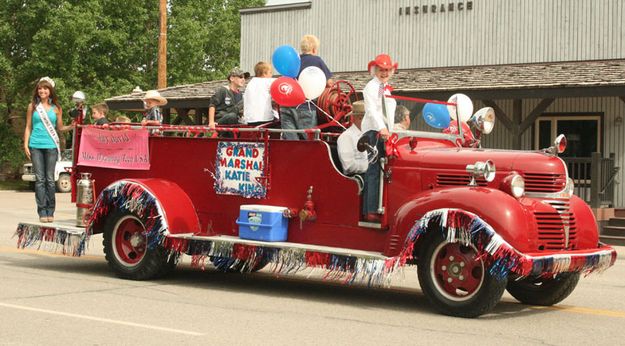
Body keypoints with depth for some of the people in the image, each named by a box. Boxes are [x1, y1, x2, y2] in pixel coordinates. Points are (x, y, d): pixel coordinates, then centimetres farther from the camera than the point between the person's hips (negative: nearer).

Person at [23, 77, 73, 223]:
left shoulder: (56, 108, 9)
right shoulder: (32, 106, 9)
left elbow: (60, 128, 12)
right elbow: (28, 127, 10)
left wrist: (71, 126, -7)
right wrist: (26, 144, 2)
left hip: (51, 146, 0)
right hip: (36, 145, 0)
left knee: (50, 179, -1)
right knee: (39, 179, -2)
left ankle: (50, 211, 4)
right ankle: (42, 212, -1)